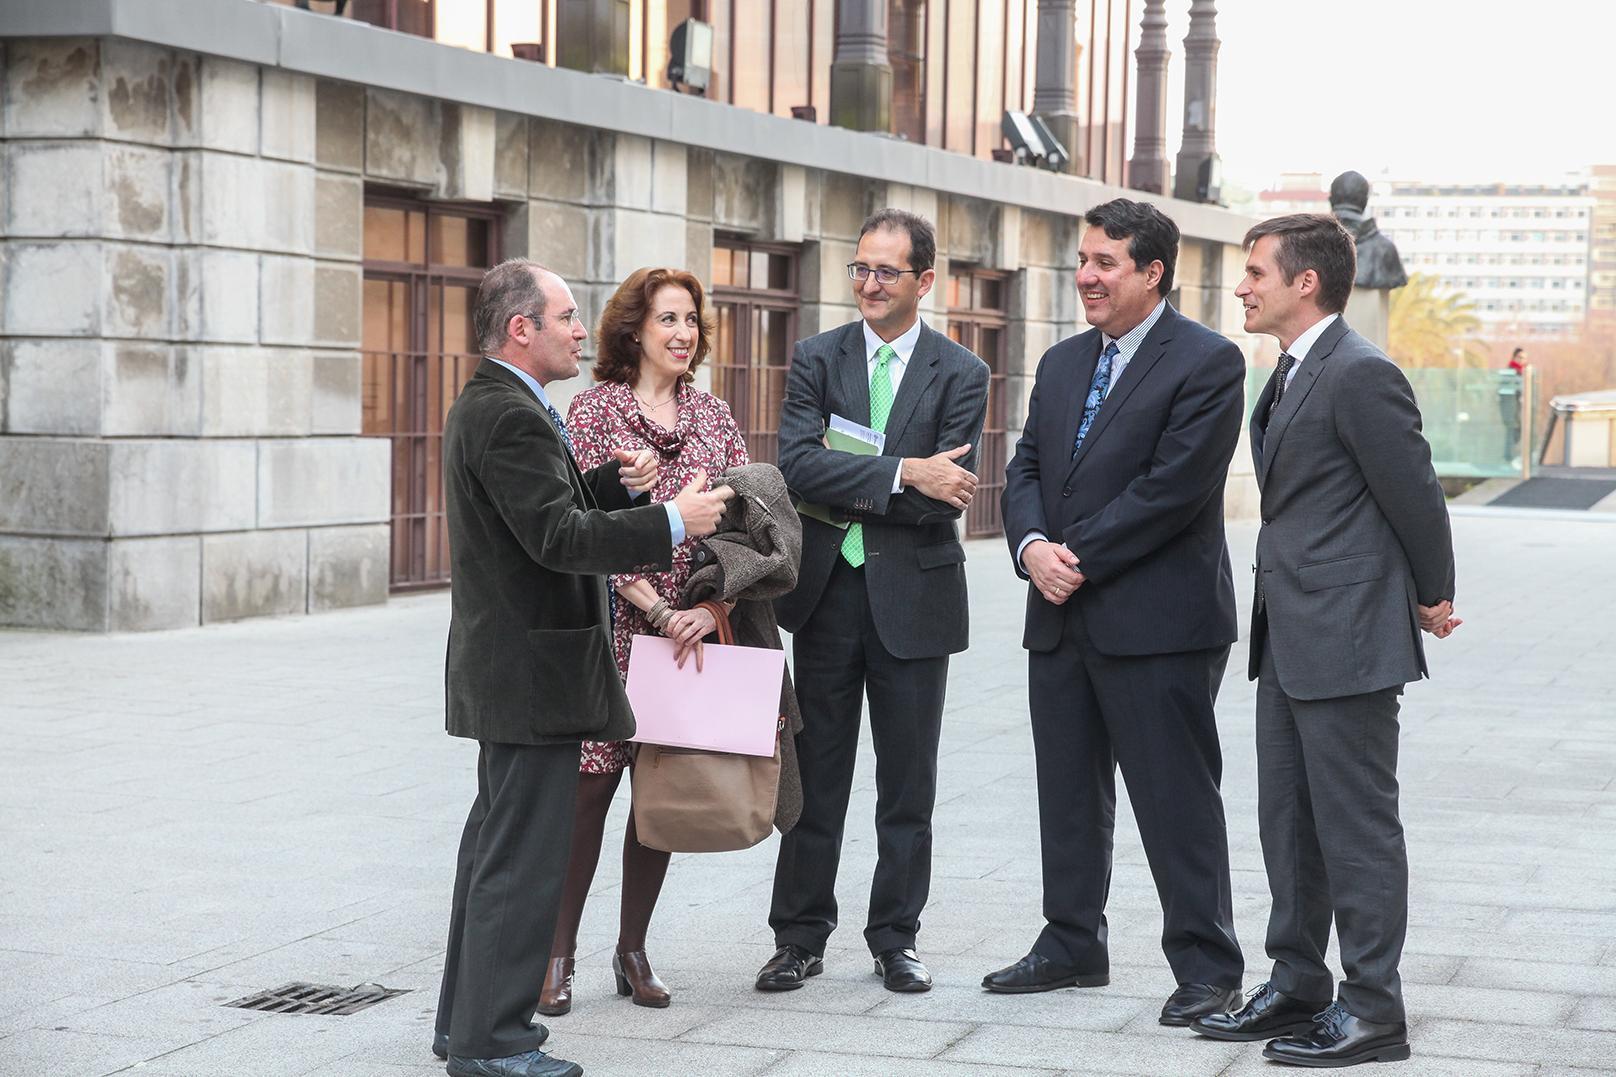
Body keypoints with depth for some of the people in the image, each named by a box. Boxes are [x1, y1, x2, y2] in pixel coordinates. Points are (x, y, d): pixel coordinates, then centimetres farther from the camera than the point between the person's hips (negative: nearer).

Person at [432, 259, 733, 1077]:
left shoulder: (487, 406, 14)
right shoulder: (510, 416, -19)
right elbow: (558, 537, -25)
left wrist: (614, 483, 5)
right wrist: (672, 524, -22)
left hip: (503, 667, 11)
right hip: (530, 670, -11)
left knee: (498, 842, 18)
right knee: (523, 855, -6)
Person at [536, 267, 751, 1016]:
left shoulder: (711, 416, 11)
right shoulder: (595, 409, -2)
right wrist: (659, 610, -14)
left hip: (691, 628, 4)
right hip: (612, 627, -4)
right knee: (589, 785, -6)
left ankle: (633, 950, 19)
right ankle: (559, 953, 5)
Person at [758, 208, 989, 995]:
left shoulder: (960, 375, -1)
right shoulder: (816, 359, 3)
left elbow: (945, 498, -11)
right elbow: (797, 465, -13)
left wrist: (844, 489, -14)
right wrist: (903, 474, -22)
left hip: (913, 596, -1)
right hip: (827, 592, 1)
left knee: (908, 783, 7)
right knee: (814, 775, 7)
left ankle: (895, 939, 18)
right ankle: (800, 939, 16)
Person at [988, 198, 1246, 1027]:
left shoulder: (1206, 362, -10)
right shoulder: (1062, 363, 15)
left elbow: (1173, 487, -17)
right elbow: (1026, 468, 13)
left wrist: (1080, 557, -16)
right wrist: (1031, 546, -7)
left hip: (1156, 618, -8)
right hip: (1061, 617, 8)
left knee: (1176, 799, -3)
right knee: (1068, 793, 15)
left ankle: (1207, 967, 4)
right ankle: (1072, 946, 27)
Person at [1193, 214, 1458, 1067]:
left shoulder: (1359, 374, -16)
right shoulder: (1289, 376, 14)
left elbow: (1414, 492, -12)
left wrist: (1433, 597, -1)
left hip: (1347, 642, -10)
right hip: (1290, 642, 10)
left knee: (1356, 827, -2)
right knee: (1288, 821, 15)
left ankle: (1371, 1011, 6)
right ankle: (1296, 987, 25)